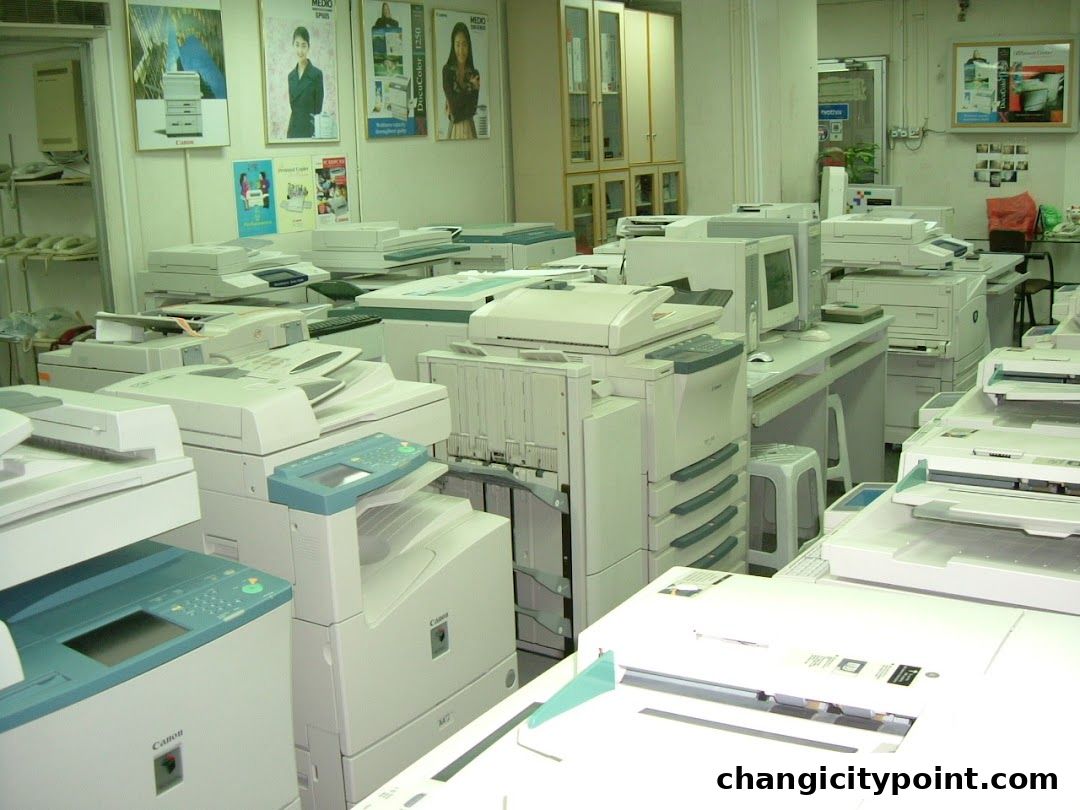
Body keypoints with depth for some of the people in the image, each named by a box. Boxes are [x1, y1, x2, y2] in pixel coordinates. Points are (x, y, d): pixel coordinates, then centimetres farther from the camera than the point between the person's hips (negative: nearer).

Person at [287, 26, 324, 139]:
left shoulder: (316, 74, -4)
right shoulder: (291, 75, 13)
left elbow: (318, 109, -5)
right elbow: (292, 107, 17)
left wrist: (316, 135, -11)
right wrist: (287, 133, 12)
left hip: (309, 130, -5)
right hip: (293, 130, 5)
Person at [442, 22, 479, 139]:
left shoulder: (474, 74, 7)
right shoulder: (447, 70, -1)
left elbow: (473, 108, 0)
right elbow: (453, 102, -10)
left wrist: (455, 110, -9)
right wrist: (470, 88, -6)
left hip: (469, 128, 2)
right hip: (454, 128, -2)